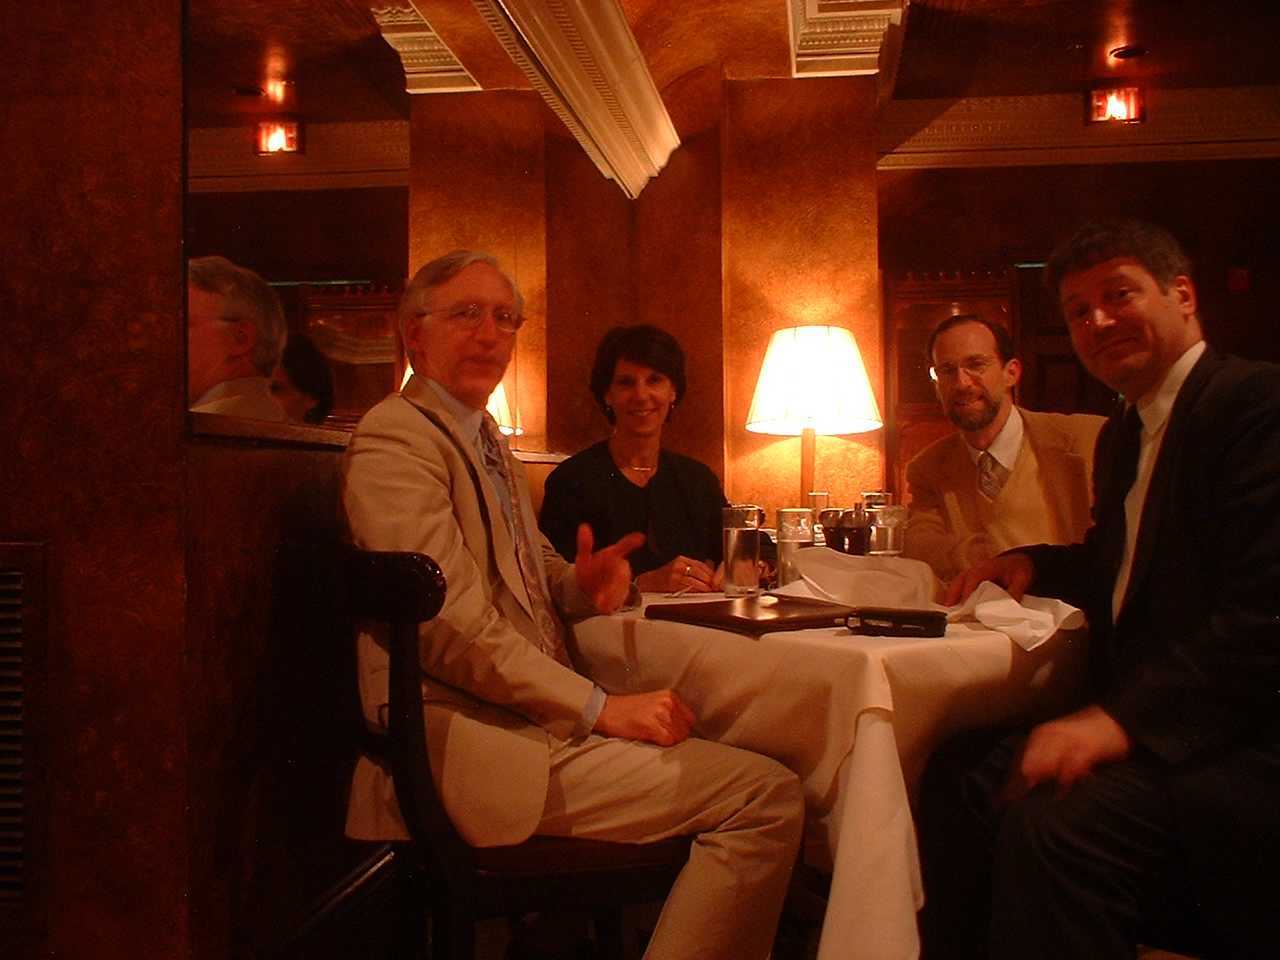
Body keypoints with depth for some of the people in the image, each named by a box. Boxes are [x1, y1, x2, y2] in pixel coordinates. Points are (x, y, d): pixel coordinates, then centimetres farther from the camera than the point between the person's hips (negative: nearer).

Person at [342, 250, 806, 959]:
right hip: (468, 741, -9)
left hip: (532, 718, 10)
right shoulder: (394, 438, -9)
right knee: (765, 794, -17)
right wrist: (600, 708, -16)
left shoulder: (487, 441, 22)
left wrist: (584, 586, 1)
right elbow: (453, 624, -18)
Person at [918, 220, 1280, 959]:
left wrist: (1123, 718, -28)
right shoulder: (1124, 435, 19)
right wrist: (1035, 564, 12)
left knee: (1055, 820, -30)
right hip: (1144, 720, 9)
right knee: (959, 781, -7)